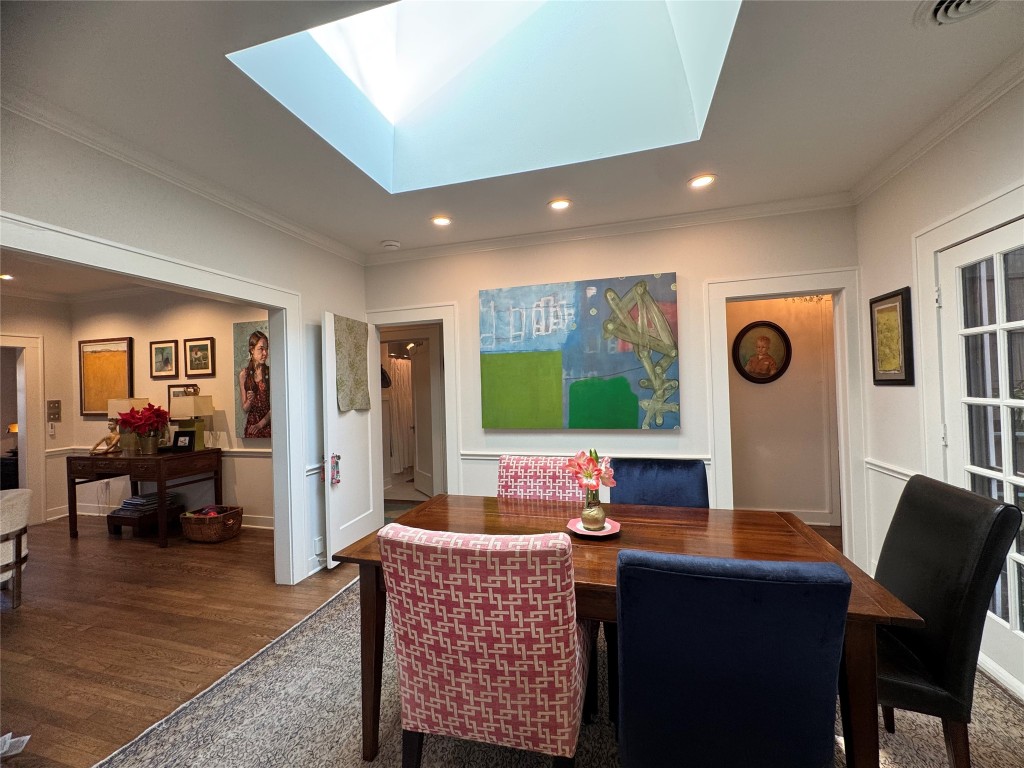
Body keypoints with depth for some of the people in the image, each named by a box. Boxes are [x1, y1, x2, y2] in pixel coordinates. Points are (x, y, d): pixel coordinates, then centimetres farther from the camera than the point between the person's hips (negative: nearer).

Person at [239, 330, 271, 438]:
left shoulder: (271, 372, -5)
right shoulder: (243, 374, 1)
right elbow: (245, 410, 5)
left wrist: (260, 424, -10)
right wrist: (249, 401, -14)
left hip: (269, 425, -2)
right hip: (251, 426, 2)